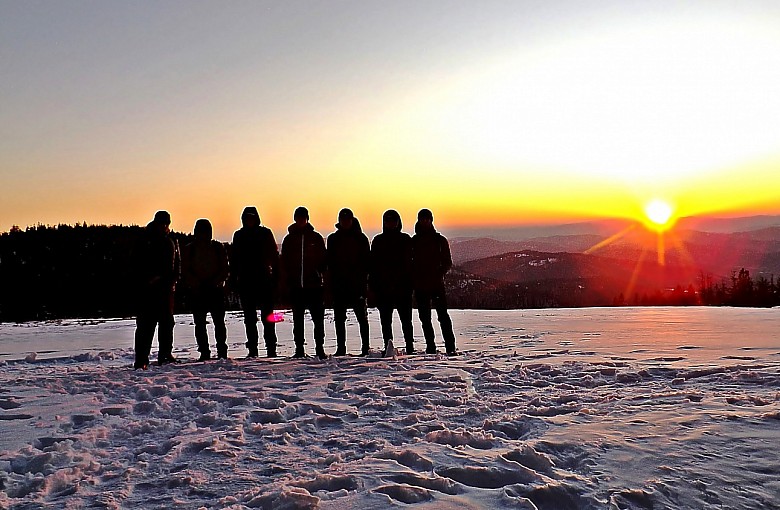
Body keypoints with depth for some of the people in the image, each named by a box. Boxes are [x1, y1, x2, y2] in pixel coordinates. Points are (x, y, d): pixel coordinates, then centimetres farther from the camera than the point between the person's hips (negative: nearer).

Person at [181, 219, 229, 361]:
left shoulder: (218, 247, 8)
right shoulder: (188, 250, 8)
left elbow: (224, 269, 6)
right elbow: (185, 272, 3)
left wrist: (215, 282, -10)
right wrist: (198, 284, -11)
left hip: (216, 289, 0)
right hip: (197, 291, 1)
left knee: (219, 322, -4)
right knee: (200, 323, 0)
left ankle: (222, 351, 4)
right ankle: (204, 352, 6)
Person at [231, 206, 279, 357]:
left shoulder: (265, 233, 3)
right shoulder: (239, 235, 9)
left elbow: (274, 255, 3)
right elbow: (234, 259, 11)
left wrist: (275, 277, -4)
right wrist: (233, 279, 4)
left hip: (264, 280, -3)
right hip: (245, 282, 3)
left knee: (268, 316, -4)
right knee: (249, 317, 6)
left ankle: (271, 349, 0)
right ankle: (252, 349, 11)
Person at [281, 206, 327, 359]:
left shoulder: (316, 238, 5)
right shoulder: (289, 239, 9)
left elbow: (323, 259, 7)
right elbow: (284, 261, 10)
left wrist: (318, 273, -9)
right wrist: (288, 279, -3)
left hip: (314, 285, -2)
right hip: (296, 286, 2)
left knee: (318, 318, -2)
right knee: (298, 319, 7)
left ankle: (319, 348, 5)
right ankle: (299, 349, 13)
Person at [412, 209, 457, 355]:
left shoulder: (440, 240, 5)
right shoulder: (413, 241, 9)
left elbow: (447, 262, 4)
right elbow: (409, 262, 12)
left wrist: (438, 274, -12)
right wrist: (413, 278, -4)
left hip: (437, 284, -2)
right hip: (420, 286, 2)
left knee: (443, 315, -8)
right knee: (424, 318, 6)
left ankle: (450, 346, -6)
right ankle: (430, 346, 14)